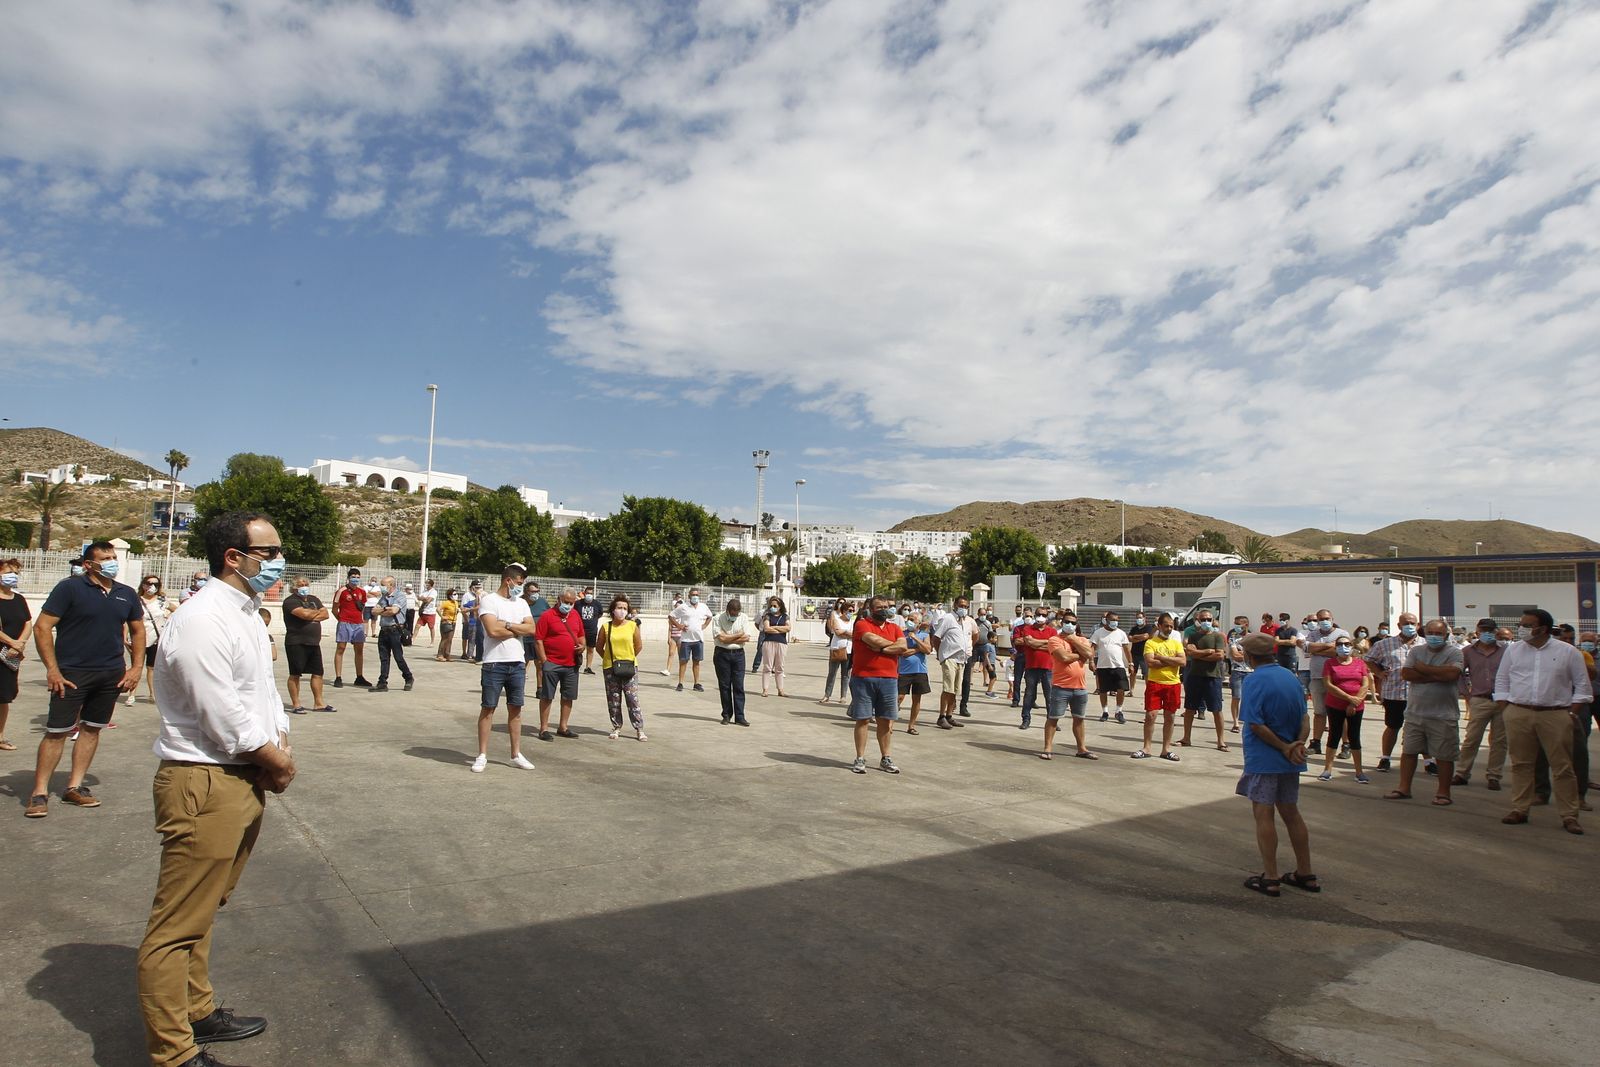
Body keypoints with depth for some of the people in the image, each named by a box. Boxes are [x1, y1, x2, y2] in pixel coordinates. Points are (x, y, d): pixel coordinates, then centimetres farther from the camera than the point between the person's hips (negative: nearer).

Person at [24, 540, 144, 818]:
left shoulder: (126, 595, 8)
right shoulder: (70, 588, -6)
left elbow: (138, 630, 18)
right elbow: (42, 627, -8)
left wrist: (136, 667, 8)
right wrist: (52, 669, -13)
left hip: (112, 675, 5)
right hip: (72, 673, -4)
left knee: (92, 729, 10)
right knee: (56, 732, -2)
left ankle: (74, 787, 20)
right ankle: (39, 793, 6)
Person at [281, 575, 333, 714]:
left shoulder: (313, 600, 16)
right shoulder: (290, 601, -7)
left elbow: (325, 614, 5)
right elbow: (304, 614, -21)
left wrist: (311, 616, -11)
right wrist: (317, 612, -2)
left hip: (314, 642, 7)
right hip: (296, 643, -7)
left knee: (318, 673, 9)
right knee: (295, 674, 1)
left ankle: (318, 703, 16)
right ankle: (295, 704, 7)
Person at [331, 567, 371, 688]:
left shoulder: (362, 592, 10)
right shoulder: (342, 591, -5)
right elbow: (335, 609, 0)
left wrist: (364, 623, 14)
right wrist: (342, 620, -3)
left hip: (358, 624, 5)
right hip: (345, 624, -5)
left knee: (359, 650, 9)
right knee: (340, 649, -3)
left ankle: (359, 677, 18)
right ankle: (338, 678, -1)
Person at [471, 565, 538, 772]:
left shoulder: (521, 603, 11)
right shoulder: (489, 601, -7)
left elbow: (531, 629, -2)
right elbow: (493, 630, -20)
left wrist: (507, 625, -13)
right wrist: (518, 630, -7)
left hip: (517, 664, 5)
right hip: (494, 664, -5)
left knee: (515, 709, 10)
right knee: (488, 708, 2)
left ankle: (516, 755, 19)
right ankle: (482, 756, 10)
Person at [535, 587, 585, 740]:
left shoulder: (575, 616, 10)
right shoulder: (547, 616, -8)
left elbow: (581, 635, 23)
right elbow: (539, 639, -9)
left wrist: (582, 645, 2)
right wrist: (544, 661, -13)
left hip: (572, 664, 6)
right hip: (552, 663, -6)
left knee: (568, 697, 12)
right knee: (546, 696, 1)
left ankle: (562, 728, 23)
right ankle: (544, 729, 8)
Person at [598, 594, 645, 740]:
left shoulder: (632, 625, -2)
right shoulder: (605, 627, -1)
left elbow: (639, 646, 8)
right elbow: (600, 647, 9)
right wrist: (610, 659, 8)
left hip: (629, 667, -1)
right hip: (610, 668, 1)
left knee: (633, 699, -3)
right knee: (613, 700, 8)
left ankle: (639, 729, 2)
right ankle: (617, 728, 21)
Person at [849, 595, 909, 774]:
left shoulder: (894, 628, 13)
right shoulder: (862, 624, -2)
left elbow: (903, 648, -3)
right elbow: (874, 640, -19)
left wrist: (881, 648, -13)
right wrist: (894, 645, -3)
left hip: (889, 679, 4)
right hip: (863, 679, -4)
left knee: (886, 721, 8)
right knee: (862, 719, 0)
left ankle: (885, 759, 18)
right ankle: (860, 759, 7)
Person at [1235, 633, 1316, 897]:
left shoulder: (1255, 680, -14)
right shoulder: (1292, 677, 8)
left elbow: (1256, 724, -20)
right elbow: (1304, 716, 5)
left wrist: (1285, 748, -12)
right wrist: (1299, 743, -8)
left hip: (1263, 759, -7)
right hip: (1289, 762, 7)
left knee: (1264, 814, 0)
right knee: (1291, 813, 16)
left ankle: (1270, 878, 2)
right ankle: (1305, 874, 24)